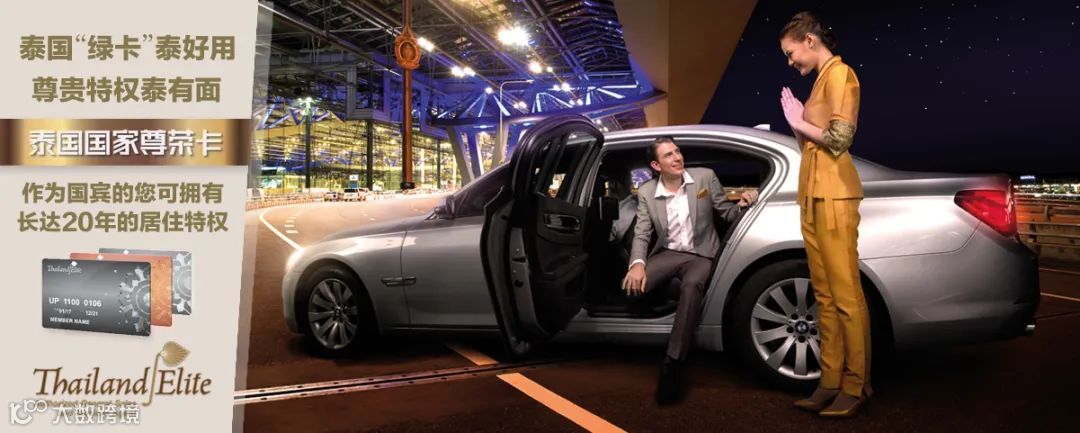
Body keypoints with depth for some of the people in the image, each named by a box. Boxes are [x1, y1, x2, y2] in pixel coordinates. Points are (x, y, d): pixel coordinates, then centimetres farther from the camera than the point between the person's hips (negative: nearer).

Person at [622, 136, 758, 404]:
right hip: (667, 254, 2)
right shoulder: (646, 192, 3)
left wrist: (742, 205, -18)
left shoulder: (705, 177, 0)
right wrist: (637, 263, -22)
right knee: (632, 286, -29)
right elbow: (642, 234, -2)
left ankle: (672, 365, -34)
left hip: (701, 254, -2)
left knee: (691, 286, -37)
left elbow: (727, 213, 6)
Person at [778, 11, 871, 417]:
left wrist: (800, 123, -1)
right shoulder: (821, 79, 22)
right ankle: (832, 381, 9)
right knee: (825, 295, 6)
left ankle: (856, 385, -2)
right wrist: (799, 122, 8)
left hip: (833, 196, -9)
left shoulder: (839, 73, -3)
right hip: (813, 196, 9)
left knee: (846, 295, -7)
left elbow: (839, 138, -14)